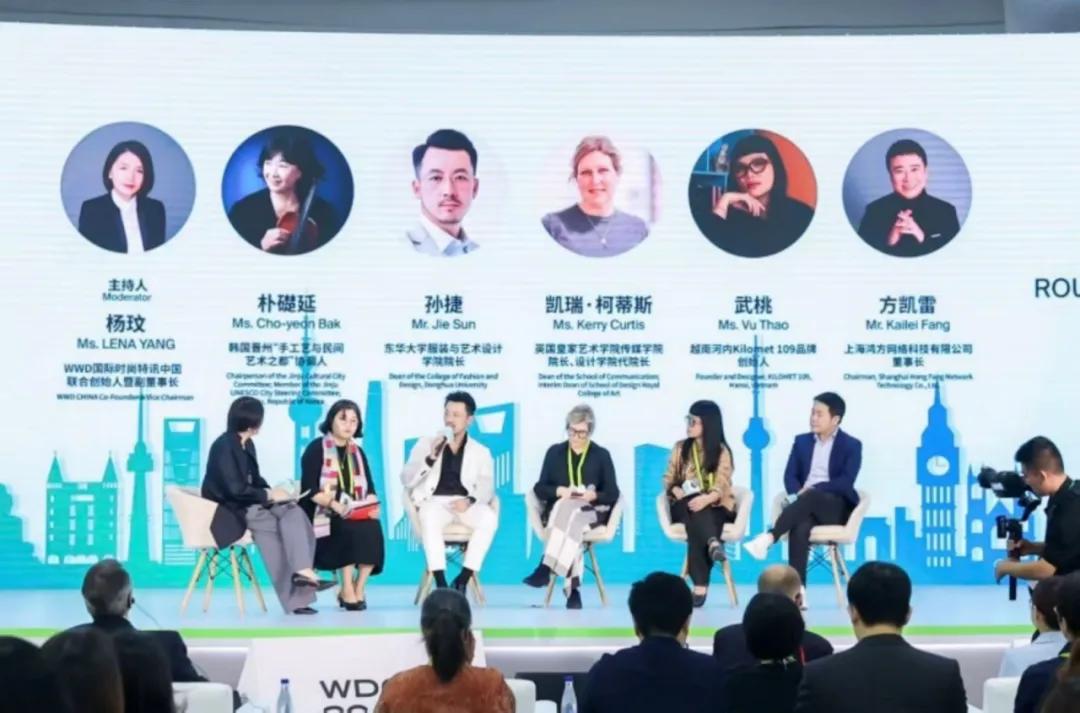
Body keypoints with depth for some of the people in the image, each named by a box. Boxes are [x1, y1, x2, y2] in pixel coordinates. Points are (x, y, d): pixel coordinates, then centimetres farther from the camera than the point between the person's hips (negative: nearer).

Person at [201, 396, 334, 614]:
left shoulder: (247, 444, 12)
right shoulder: (224, 446, -17)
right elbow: (235, 490, -23)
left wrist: (272, 492, -2)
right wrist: (269, 495, -15)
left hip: (247, 504, 8)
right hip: (228, 510, -8)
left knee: (292, 511, -15)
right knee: (275, 525, -24)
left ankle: (302, 570, -26)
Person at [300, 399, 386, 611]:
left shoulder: (357, 452, 18)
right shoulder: (316, 449, -1)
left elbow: (370, 488, 11)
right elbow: (310, 489, -11)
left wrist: (373, 507, -12)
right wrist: (335, 505, -25)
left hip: (357, 515, 5)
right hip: (323, 515, -5)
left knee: (373, 529, -27)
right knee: (349, 530, -34)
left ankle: (358, 590, -19)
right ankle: (347, 592, -25)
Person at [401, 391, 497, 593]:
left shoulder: (481, 452, 16)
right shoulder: (425, 444, 15)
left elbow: (486, 487, 4)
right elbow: (406, 480, 5)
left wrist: (470, 500, -18)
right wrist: (431, 458, -11)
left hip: (464, 504, 1)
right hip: (434, 502, -1)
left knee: (489, 517, -32)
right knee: (430, 516, -38)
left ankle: (462, 580, -27)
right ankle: (441, 583, -37)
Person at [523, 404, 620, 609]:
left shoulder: (601, 455, 12)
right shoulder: (555, 452, 14)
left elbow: (612, 493, 5)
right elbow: (539, 488, 8)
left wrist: (593, 495, -16)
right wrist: (560, 491, -13)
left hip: (591, 513, -1)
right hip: (557, 511, 1)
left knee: (568, 512, -38)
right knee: (571, 524, -38)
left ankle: (547, 567, -48)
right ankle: (573, 588, -48)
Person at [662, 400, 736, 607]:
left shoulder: (721, 450, 2)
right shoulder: (681, 447, 14)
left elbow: (721, 486, -11)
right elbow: (668, 479, 11)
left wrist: (705, 499, -33)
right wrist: (675, 490, -14)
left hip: (714, 506, -2)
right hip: (685, 504, 2)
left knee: (697, 519, -38)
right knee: (696, 517, -37)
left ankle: (700, 585, -50)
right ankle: (713, 543, -66)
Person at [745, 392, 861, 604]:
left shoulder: (851, 445, 4)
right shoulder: (802, 441, 17)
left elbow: (846, 482, -9)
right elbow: (790, 476, 8)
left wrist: (814, 489, -19)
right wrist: (799, 491, -14)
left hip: (836, 507, -2)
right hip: (807, 504, 2)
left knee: (812, 497, -39)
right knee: (800, 527, -35)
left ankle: (769, 537, -48)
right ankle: (798, 590, -45)